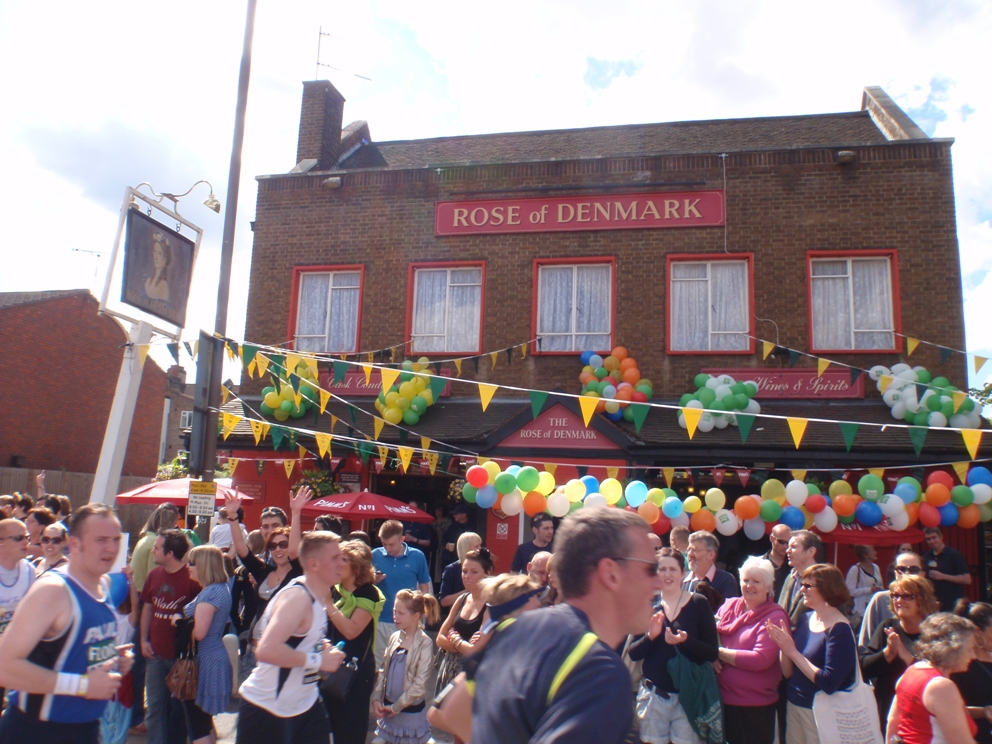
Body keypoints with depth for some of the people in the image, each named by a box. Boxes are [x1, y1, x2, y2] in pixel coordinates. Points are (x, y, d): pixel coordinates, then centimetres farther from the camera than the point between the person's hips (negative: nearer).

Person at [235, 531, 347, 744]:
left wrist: (322, 646, 1)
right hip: (268, 709, -8)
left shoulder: (321, 594, 3)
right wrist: (318, 660, -29)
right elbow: (266, 650, -39)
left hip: (305, 703, 8)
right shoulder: (297, 597, -25)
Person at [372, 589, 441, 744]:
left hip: (411, 711, -5)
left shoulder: (425, 643, -15)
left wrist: (397, 706, -12)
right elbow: (383, 670, 7)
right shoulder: (394, 638, 2)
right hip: (387, 709, 5)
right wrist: (376, 698, -4)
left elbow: (420, 683, -16)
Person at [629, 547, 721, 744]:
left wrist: (686, 640, -22)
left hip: (688, 696, -2)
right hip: (653, 695, 2)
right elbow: (633, 654, 0)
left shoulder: (698, 603, -5)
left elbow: (713, 653, -5)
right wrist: (650, 636, -18)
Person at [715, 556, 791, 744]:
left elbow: (760, 660, -20)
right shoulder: (729, 605, 5)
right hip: (722, 699, 5)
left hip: (754, 707, -5)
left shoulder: (774, 617, -12)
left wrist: (720, 652, -14)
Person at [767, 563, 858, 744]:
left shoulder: (840, 630, -16)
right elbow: (788, 672, 5)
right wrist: (783, 646, -13)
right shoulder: (805, 618, 3)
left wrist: (792, 651, -23)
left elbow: (829, 683, -24)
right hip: (794, 706, 6)